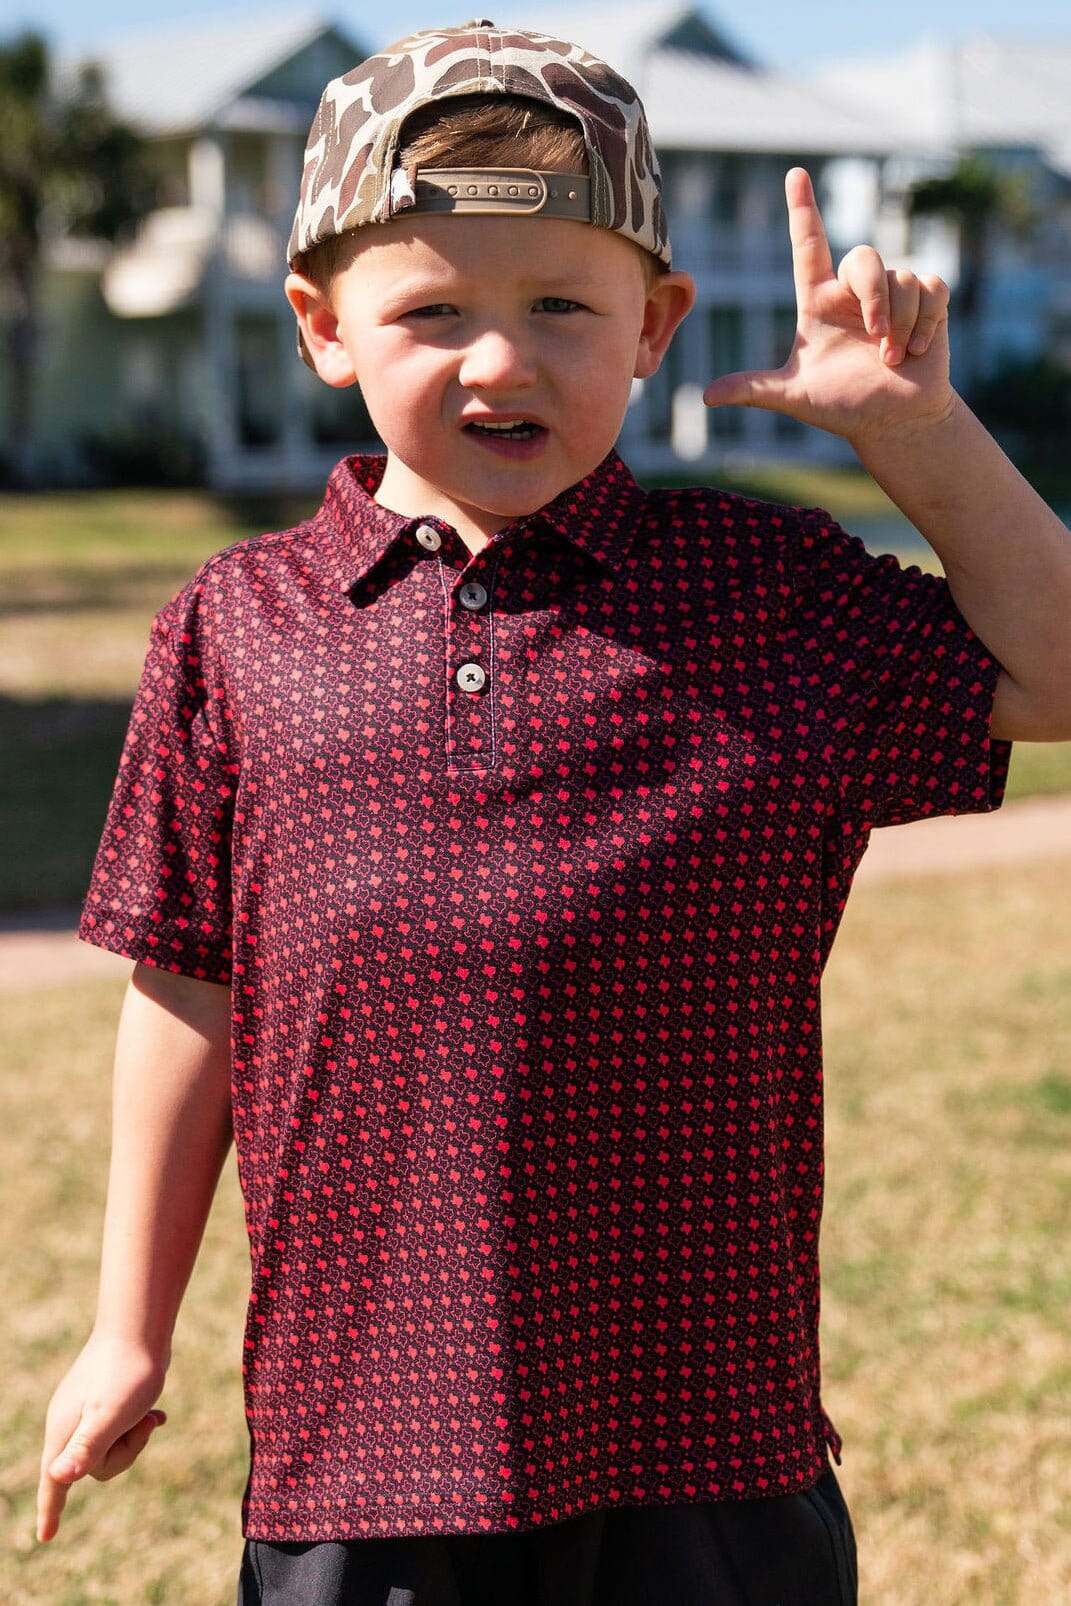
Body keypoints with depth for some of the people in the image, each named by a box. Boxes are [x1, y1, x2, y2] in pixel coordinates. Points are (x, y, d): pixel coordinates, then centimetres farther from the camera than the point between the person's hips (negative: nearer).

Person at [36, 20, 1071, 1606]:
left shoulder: (769, 591, 1)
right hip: (354, 1424, 1)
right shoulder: (239, 628, 1)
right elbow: (192, 994, 7)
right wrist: (133, 1329, 13)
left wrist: (916, 431, -5)